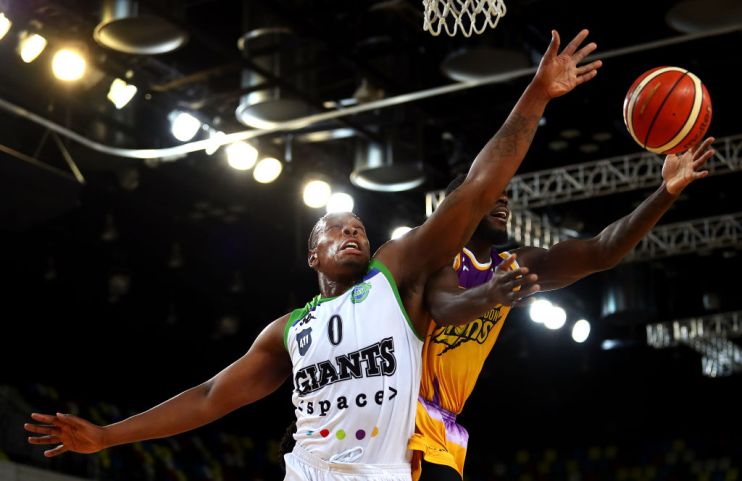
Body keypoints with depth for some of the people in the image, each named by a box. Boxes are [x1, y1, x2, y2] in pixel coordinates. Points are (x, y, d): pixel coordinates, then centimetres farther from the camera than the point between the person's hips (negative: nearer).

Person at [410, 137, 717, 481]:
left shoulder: (514, 266, 12)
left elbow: (602, 252, 1)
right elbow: (443, 309, -29)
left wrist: (666, 193, -12)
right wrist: (489, 295, -52)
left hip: (445, 425, 8)